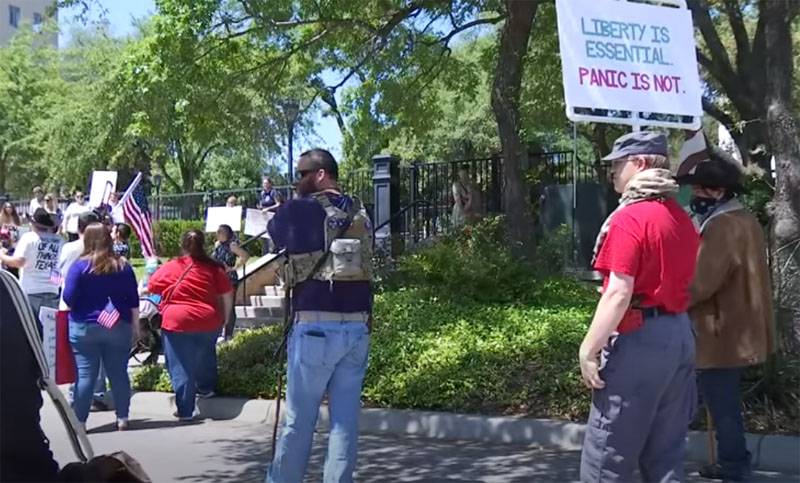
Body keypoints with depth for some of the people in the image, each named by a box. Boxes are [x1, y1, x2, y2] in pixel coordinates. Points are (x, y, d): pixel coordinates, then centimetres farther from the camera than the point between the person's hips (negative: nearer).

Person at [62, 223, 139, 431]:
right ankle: (122, 418, 12)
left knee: (85, 374, 1)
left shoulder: (80, 266, -6)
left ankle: (79, 420, 3)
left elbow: (68, 297, -9)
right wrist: (135, 326, 12)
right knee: (119, 373, 8)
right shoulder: (123, 266, 3)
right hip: (119, 327, 2)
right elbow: (133, 300, 5)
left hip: (84, 327, -2)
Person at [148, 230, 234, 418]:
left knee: (181, 367, 2)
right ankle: (206, 388, 44)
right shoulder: (214, 268, 2)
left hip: (176, 322, -2)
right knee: (205, 355, 28)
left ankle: (185, 410, 2)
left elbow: (151, 287, 13)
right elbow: (227, 296, 5)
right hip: (208, 321, 2)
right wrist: (225, 318, 19)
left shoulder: (170, 267, 2)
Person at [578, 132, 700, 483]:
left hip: (639, 338, -9)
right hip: (680, 335, 9)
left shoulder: (629, 219, -15)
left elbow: (618, 294, -20)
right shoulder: (682, 219, 12)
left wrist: (589, 349, -17)